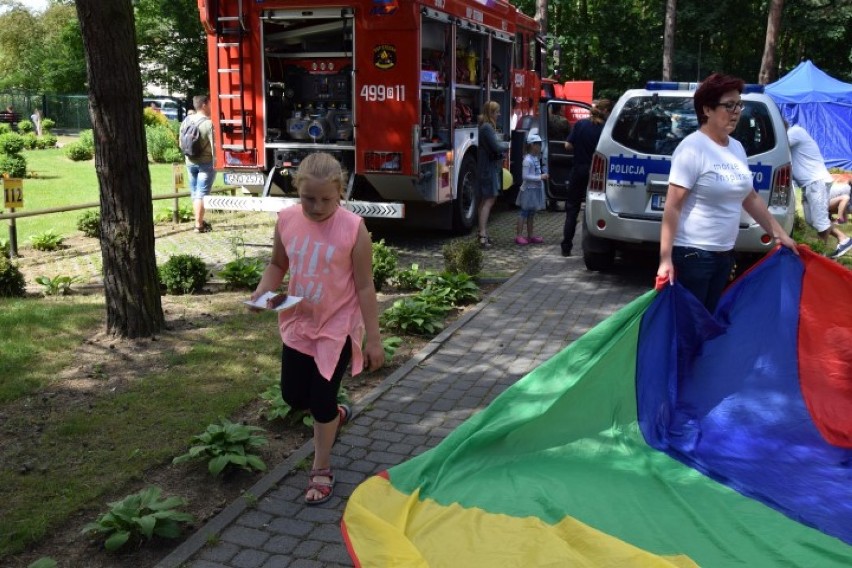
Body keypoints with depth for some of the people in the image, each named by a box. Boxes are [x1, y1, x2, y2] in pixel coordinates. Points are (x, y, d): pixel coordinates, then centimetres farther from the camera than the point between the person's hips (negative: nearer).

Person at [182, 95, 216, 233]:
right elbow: (214, 145, -18)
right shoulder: (208, 123, -16)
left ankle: (199, 221, 26)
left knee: (195, 193, 15)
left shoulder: (187, 120, 3)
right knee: (202, 194, -3)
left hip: (190, 162, 6)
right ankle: (199, 224, -2)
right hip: (206, 162, -6)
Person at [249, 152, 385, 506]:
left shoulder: (353, 228, -18)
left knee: (322, 401, 3)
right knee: (293, 396, 13)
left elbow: (364, 286, -13)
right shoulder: (286, 220, -6)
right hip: (298, 324, 5)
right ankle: (334, 416, 47)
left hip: (338, 327, -5)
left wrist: (373, 338, -10)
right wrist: (263, 291, -12)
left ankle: (321, 471, 26)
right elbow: (278, 265, 9)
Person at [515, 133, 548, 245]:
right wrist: (540, 177, -22)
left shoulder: (536, 158, 10)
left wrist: (543, 175, 6)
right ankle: (519, 235, -1)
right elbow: (525, 176, -22)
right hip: (528, 189, -9)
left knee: (532, 213, 13)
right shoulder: (528, 160, -17)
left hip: (536, 189, 9)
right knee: (524, 212, -5)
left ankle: (530, 235, 20)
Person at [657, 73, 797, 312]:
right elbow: (672, 206, -19)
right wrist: (666, 259, -24)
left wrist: (780, 234, 20)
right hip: (692, 254, -8)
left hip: (724, 254, 8)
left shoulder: (737, 148, 9)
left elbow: (751, 198, 19)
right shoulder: (692, 148, -15)